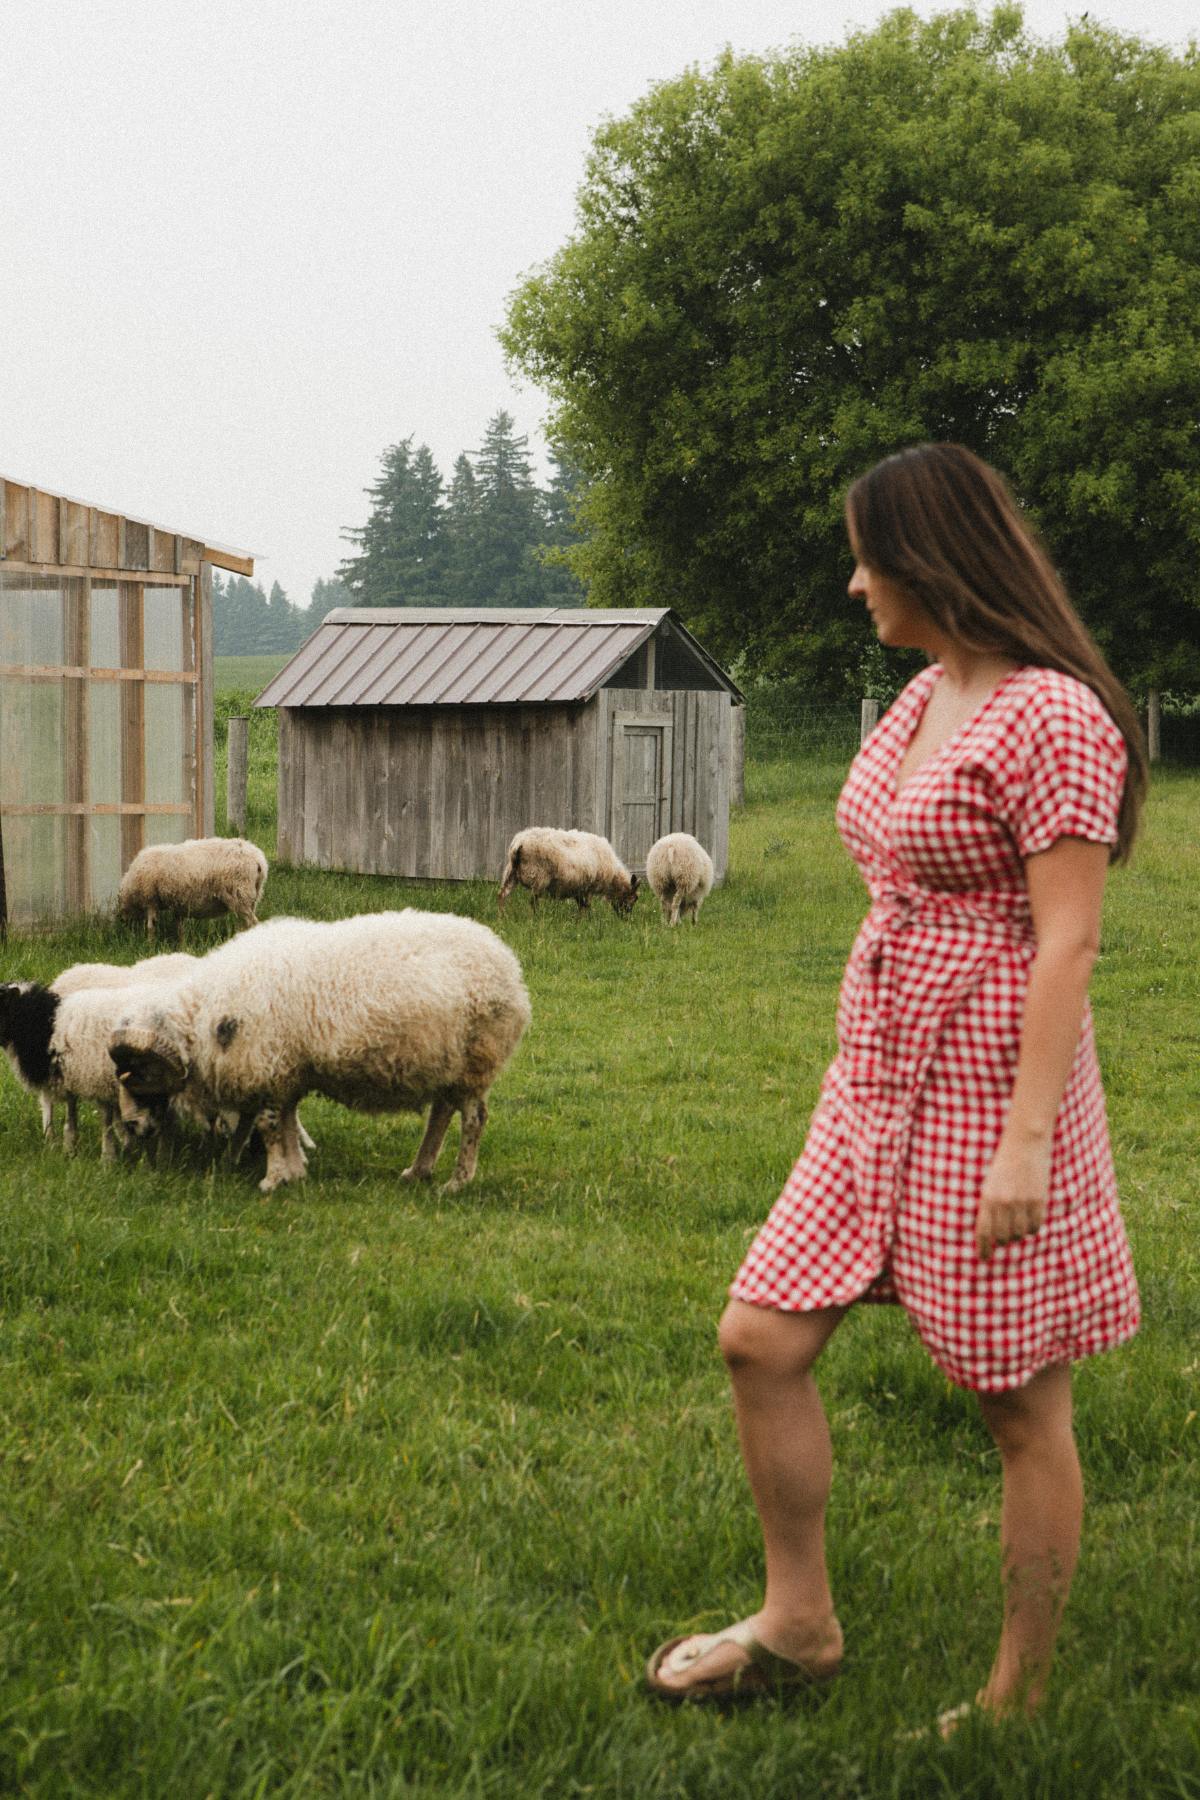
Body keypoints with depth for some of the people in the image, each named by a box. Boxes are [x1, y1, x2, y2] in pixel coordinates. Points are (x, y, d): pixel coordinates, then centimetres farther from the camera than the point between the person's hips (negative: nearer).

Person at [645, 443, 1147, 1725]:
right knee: (760, 1340, 7)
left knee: (1022, 1406, 5)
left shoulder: (1053, 716, -16)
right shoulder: (925, 697, 11)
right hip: (879, 1079, 9)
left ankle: (1018, 1703, 21)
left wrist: (1027, 1137, -22)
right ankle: (796, 1623, 25)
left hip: (995, 1093, -9)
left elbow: (1067, 939, -19)